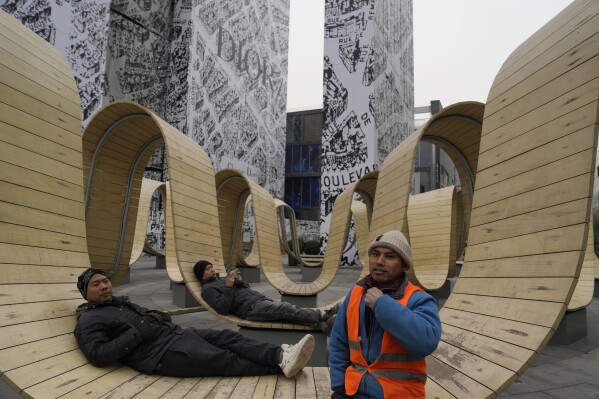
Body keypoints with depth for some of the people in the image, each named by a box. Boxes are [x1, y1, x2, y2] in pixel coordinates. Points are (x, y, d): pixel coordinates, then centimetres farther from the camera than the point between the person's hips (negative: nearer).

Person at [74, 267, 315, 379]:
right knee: (226, 360, -14)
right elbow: (98, 355, -15)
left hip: (175, 332, 9)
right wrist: (137, 334, -17)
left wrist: (160, 319, 6)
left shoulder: (120, 303, 24)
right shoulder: (89, 320, 0)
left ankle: (281, 356, -20)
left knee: (228, 337, -9)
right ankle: (280, 366, -14)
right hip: (161, 352, -9)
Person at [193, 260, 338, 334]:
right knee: (288, 309, -24)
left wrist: (240, 282, 6)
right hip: (250, 309, -8)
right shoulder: (208, 289, 4)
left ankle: (322, 324, -26)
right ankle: (323, 315, -28)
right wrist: (228, 287, -14)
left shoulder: (221, 279, 29)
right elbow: (223, 309, -12)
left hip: (261, 299, 8)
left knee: (289, 311, -13)